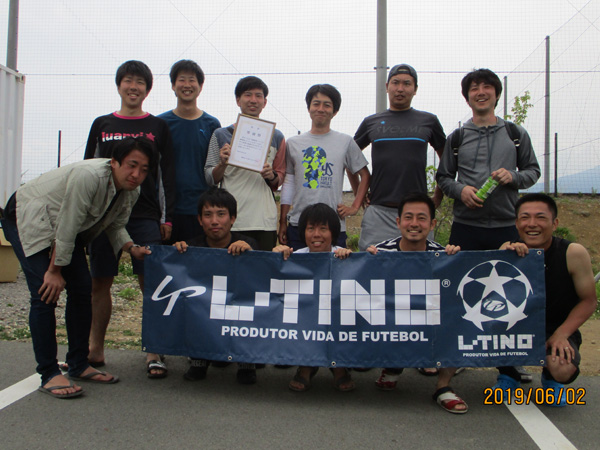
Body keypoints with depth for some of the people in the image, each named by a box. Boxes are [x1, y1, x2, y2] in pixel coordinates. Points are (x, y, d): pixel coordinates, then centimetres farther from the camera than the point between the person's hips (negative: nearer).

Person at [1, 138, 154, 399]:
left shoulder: (131, 192, -8)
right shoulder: (89, 176, -33)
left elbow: (115, 226, 3)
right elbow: (66, 228, -29)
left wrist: (132, 248, -16)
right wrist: (55, 271, -22)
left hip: (64, 225, 8)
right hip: (27, 220, -8)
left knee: (82, 289, 2)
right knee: (45, 294, -16)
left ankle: (79, 365, 13)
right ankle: (49, 375, -8)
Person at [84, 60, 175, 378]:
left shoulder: (158, 127, 9)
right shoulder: (101, 125, 13)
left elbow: (167, 176, 6)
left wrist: (167, 218, -1)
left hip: (146, 217, -2)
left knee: (151, 282, -6)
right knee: (99, 283, 5)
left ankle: (153, 353, 1)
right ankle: (95, 349, 18)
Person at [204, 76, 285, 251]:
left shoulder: (276, 137, 13)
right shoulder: (221, 135, 9)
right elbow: (209, 179, 8)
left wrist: (272, 176, -4)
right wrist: (223, 163, -11)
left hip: (265, 222, 1)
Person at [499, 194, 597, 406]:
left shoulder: (573, 253, -16)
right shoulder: (510, 249, -10)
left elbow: (589, 301, -7)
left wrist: (561, 334, -18)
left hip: (558, 330, -2)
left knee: (562, 370, -31)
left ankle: (551, 379, 13)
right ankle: (509, 373, 5)